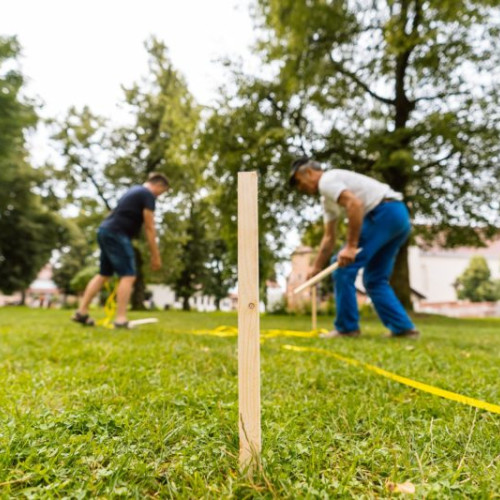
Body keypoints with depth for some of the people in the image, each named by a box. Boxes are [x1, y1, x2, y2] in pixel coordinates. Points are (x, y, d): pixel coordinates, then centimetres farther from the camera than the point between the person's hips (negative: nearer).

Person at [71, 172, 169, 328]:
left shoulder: (135, 191, 25)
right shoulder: (148, 195, -5)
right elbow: (149, 228, -8)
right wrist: (155, 256, -5)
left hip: (105, 231, 10)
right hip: (116, 233, -10)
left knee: (104, 274, 16)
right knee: (128, 275, -8)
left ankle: (81, 312, 19)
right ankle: (121, 319, -10)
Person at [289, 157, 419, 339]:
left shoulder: (327, 181, -4)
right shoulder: (327, 198, 25)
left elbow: (355, 204, -21)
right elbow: (329, 238, 28)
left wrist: (351, 247, -21)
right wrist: (316, 268, 30)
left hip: (385, 213, -10)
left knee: (344, 267, -4)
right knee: (374, 279, 15)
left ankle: (346, 327, 4)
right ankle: (403, 327, 15)